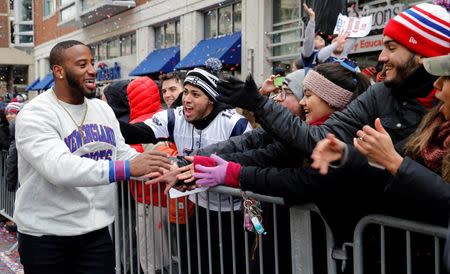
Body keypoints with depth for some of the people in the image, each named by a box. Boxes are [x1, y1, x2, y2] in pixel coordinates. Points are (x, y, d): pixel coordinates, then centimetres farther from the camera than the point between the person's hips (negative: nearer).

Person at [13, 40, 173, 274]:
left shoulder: (103, 109, 8)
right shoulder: (35, 115, -15)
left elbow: (123, 153, 11)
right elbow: (59, 168, -30)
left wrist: (166, 171, -9)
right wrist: (126, 168, -37)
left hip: (97, 232, 5)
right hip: (46, 236, -5)